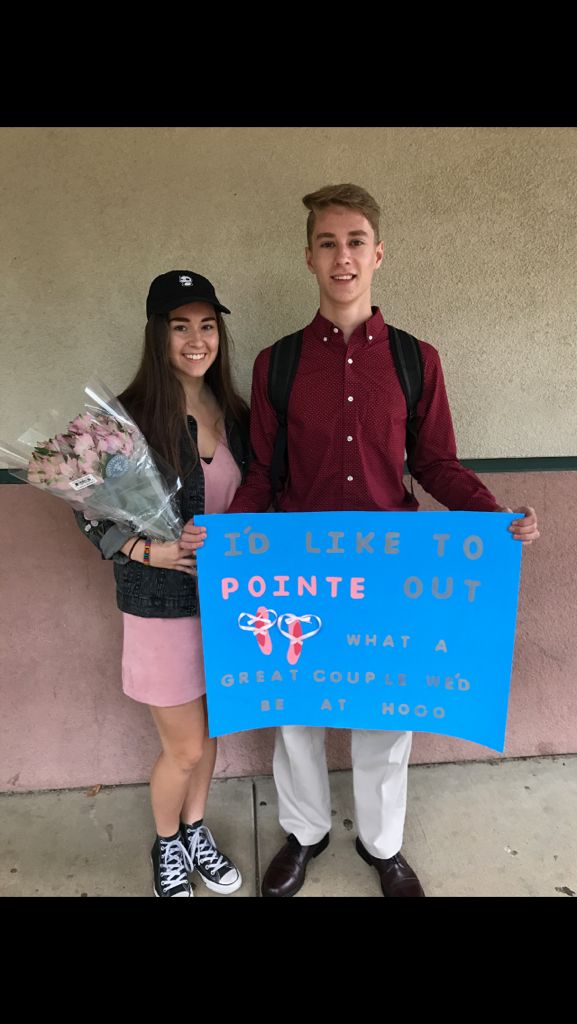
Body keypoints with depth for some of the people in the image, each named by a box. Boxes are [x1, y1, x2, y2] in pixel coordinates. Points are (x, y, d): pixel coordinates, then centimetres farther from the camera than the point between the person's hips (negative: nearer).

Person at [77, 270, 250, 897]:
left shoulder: (233, 414, 2)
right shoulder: (130, 416, -14)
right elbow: (92, 516, -10)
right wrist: (153, 552, -23)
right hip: (164, 604, -5)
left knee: (209, 730, 21)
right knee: (185, 747, 9)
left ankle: (195, 830, 47)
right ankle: (166, 844, 41)